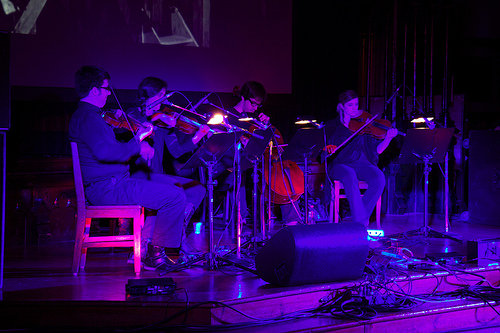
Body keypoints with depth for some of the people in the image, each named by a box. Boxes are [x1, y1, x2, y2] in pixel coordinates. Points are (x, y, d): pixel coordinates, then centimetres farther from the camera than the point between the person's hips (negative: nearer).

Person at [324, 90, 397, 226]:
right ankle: (360, 222, -38)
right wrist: (328, 148, -20)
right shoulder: (332, 126, 12)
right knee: (350, 177, -38)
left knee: (379, 178, -30)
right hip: (339, 165, -2)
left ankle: (361, 220, -22)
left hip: (362, 163, 2)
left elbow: (377, 149, 7)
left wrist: (388, 138, -12)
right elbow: (322, 147, 4)